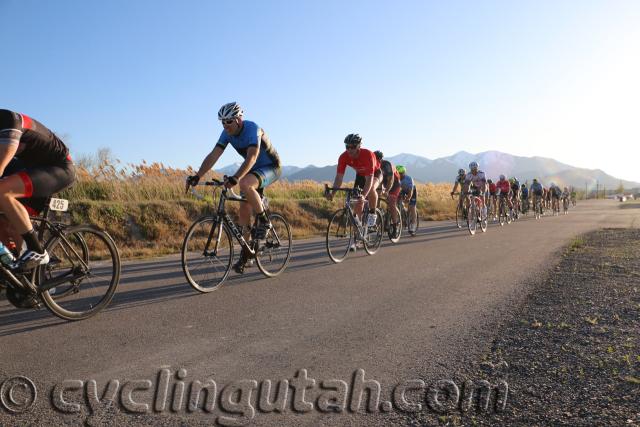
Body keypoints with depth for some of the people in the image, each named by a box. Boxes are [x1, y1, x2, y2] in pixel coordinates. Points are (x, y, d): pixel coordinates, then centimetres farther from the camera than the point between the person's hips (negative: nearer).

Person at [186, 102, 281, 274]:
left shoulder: (252, 129, -27)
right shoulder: (227, 133, -8)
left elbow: (252, 157, -41)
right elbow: (213, 155, -15)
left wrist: (235, 178, -55)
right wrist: (197, 176, -29)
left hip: (271, 168, -7)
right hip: (253, 170, 7)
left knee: (245, 185, -37)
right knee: (244, 211, 1)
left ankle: (263, 221, -17)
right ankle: (245, 255, 12)